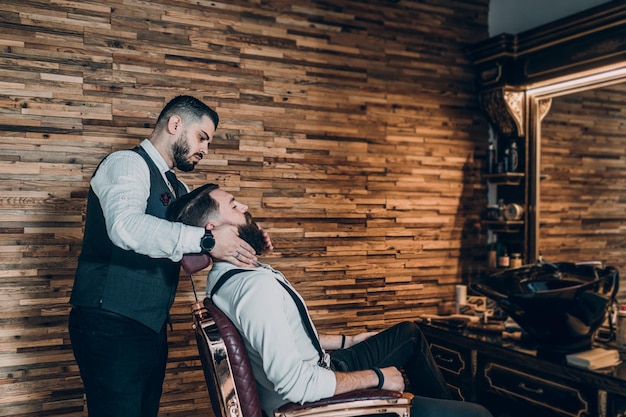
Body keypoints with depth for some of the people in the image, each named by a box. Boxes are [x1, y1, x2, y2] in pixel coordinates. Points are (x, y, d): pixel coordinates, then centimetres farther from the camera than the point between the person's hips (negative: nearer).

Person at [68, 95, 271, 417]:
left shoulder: (178, 189, 16)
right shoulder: (128, 163, -10)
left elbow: (190, 257, 20)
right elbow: (125, 226, -31)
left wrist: (240, 243, 2)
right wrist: (205, 240, -32)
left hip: (152, 326, 9)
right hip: (112, 325, -9)